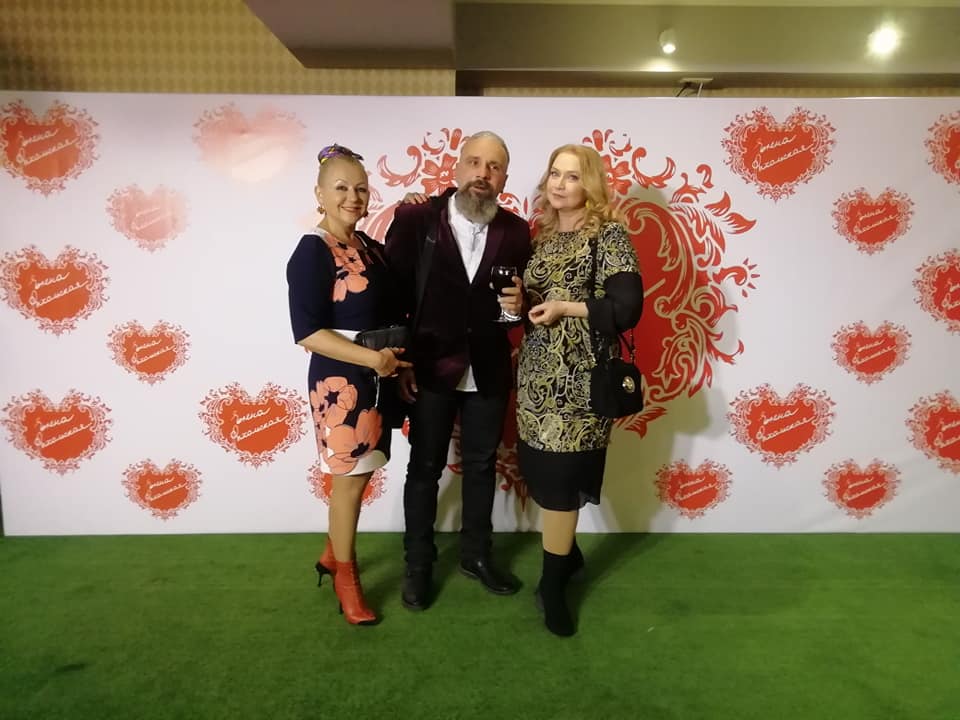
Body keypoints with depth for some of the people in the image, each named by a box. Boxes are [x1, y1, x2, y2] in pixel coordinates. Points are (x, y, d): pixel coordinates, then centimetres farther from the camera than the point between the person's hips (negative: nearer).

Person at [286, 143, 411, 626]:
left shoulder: (370, 247, 8)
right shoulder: (312, 251, -14)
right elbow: (307, 332, -20)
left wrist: (396, 362, -1)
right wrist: (372, 359, -24)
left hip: (375, 377, 7)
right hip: (339, 380, -7)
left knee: (360, 474, 17)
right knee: (348, 479, 6)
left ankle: (332, 555, 38)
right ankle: (346, 577, 26)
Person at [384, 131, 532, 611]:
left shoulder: (516, 231, 1)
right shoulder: (414, 219, -6)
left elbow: (522, 296, 10)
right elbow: (393, 295, -6)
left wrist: (518, 304, -14)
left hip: (489, 371, 3)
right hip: (431, 368, -2)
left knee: (481, 465, 16)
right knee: (424, 468, 11)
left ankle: (476, 555, 36)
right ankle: (418, 564, 29)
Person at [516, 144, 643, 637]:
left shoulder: (608, 234, -6)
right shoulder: (543, 235, 13)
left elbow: (627, 308, -15)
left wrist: (565, 308, -16)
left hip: (578, 378, -6)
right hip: (537, 373, 6)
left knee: (558, 477, -2)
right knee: (540, 471, 11)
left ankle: (553, 582, 16)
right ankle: (568, 552, 34)